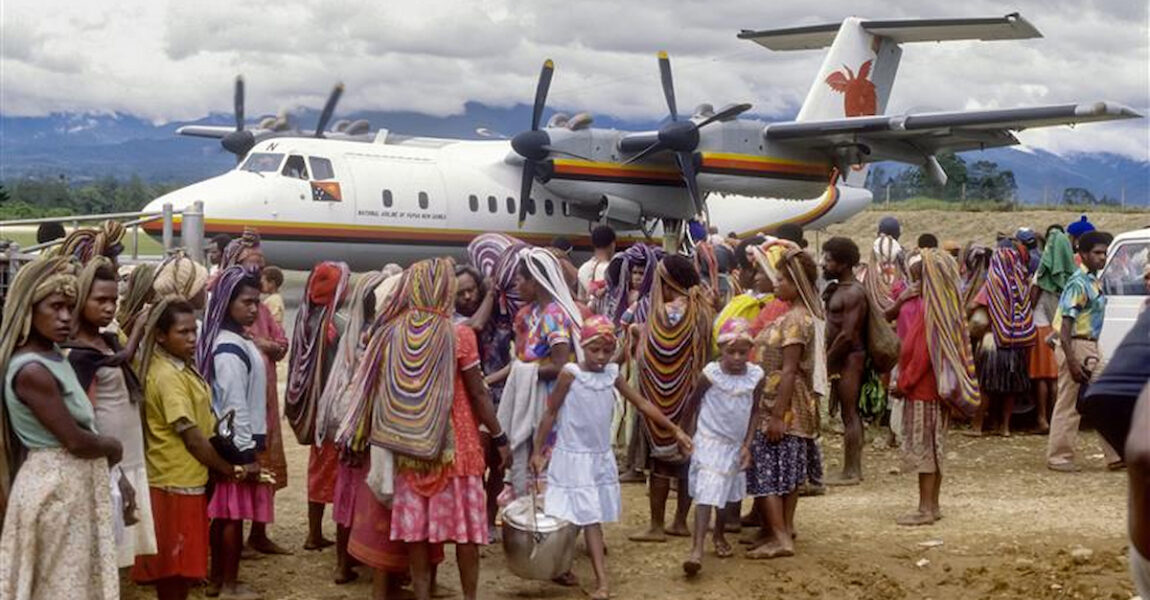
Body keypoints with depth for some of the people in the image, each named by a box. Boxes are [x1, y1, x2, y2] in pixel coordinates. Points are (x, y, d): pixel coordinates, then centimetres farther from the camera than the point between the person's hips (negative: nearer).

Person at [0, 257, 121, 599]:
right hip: (57, 486, -9)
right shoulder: (30, 371, -23)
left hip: (75, 482, 9)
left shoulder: (52, 353, 2)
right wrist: (114, 448, -3)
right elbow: (75, 441, -19)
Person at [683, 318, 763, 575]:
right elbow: (695, 403, -2)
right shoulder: (710, 373, -17)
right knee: (706, 495, -14)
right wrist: (692, 435, 4)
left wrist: (747, 445, -4)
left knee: (729, 494, 19)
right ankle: (697, 550, -20)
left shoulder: (755, 376, -9)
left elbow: (754, 412, 1)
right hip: (710, 441, -4)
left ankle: (720, 535, 42)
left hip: (736, 445, 4)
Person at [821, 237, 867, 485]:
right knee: (850, 413, 12)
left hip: (849, 358, -10)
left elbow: (847, 335, -21)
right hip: (841, 358, 10)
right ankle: (854, 468, 18)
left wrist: (827, 361, -15)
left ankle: (850, 472, -4)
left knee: (849, 413, -7)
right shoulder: (838, 289, 15)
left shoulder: (853, 294, -16)